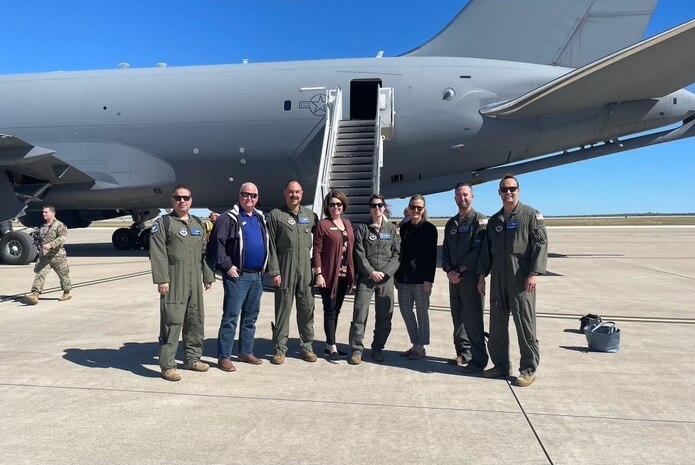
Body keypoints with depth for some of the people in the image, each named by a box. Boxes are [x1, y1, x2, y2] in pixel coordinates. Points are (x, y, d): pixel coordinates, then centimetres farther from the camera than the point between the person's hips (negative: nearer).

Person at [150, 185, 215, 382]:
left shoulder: (198, 224, 17)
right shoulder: (163, 223, -1)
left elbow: (204, 252, 18)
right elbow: (158, 254, -9)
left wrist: (208, 276, 15)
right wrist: (161, 279, -16)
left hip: (195, 281, 6)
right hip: (173, 281, -6)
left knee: (196, 321, 12)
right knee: (172, 321, -7)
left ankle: (192, 358, 26)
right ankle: (167, 365, 2)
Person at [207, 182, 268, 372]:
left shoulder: (260, 218, 15)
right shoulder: (228, 218, -7)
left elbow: (266, 244, 22)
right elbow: (216, 244, -12)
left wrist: (265, 268, 13)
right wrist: (227, 266, -15)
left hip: (257, 276, 7)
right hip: (237, 276, -7)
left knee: (251, 317, 14)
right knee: (230, 317, -3)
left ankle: (246, 352, 26)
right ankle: (223, 357, 5)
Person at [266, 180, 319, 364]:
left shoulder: (310, 215, 12)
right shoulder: (276, 215, 1)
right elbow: (271, 246, -3)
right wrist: (274, 271, -9)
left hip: (305, 268, 3)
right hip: (284, 268, -3)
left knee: (307, 307, 7)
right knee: (283, 308, 2)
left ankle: (307, 346, 20)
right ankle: (280, 348, 12)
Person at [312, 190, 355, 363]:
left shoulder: (348, 223, 12)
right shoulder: (322, 224, -6)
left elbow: (351, 248, 14)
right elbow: (316, 251, -9)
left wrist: (352, 273, 10)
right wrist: (318, 274, -15)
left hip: (344, 275, 6)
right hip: (329, 275, -6)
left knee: (336, 310, 13)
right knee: (330, 310, -1)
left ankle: (329, 344, 25)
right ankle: (332, 348, 5)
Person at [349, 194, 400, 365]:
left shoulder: (392, 229, 9)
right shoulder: (362, 228, 6)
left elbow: (397, 254, 3)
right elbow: (359, 254, -1)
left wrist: (384, 272, -8)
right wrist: (372, 272, -11)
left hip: (386, 278, 2)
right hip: (365, 277, -1)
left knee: (384, 316, 4)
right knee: (360, 314, -7)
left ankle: (378, 349, 19)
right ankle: (356, 349, 4)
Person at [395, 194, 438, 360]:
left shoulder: (429, 228, -5)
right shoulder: (404, 227, 10)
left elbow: (432, 256, -9)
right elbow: (401, 252, 13)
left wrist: (429, 279, -15)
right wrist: (397, 275, 11)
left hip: (420, 278, -6)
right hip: (404, 277, 6)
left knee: (422, 312, 5)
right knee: (405, 309, 9)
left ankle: (420, 348, 16)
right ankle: (415, 344, 23)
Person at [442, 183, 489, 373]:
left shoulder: (480, 220, -3)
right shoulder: (451, 224, 17)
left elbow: (478, 250, -13)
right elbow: (445, 250, 13)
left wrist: (460, 270, -13)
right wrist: (449, 270, -4)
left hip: (471, 276, -6)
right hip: (454, 277, 7)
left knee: (473, 320, -6)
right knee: (458, 318, 11)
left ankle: (478, 360, 1)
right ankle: (463, 354, 21)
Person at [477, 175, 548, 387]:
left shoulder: (531, 215, 1)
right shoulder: (494, 220, 17)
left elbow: (541, 244, -7)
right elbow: (486, 249, 18)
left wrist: (534, 273, -15)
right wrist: (482, 275, 13)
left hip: (521, 280, -5)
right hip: (498, 280, 6)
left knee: (525, 324, -2)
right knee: (497, 324, 9)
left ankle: (528, 370, 9)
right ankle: (500, 365, 21)